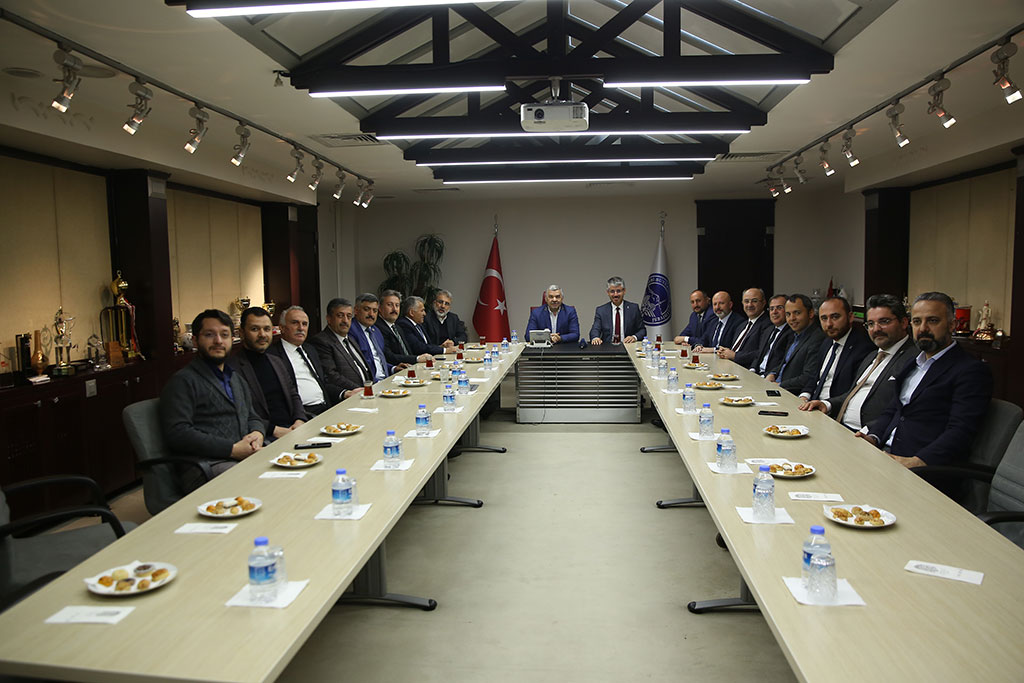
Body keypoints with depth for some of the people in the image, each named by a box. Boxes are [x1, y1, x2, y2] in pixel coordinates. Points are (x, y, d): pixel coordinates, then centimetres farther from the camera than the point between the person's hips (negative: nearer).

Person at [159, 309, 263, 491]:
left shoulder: (237, 379, 28)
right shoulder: (183, 381, 2)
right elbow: (177, 432, -9)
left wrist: (257, 434, 4)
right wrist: (232, 449, -13)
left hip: (245, 456, 8)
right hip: (206, 466, -7)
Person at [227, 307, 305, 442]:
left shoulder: (277, 362, 20)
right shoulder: (231, 366, -5)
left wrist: (300, 420, 4)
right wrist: (274, 430, -15)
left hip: (291, 430, 7)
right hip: (264, 437, -7)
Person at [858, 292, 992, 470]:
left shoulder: (972, 371, -5)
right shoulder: (914, 364, 22)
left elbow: (960, 432, -16)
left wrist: (917, 461, -28)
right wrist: (873, 437, 0)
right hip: (885, 454, 8)